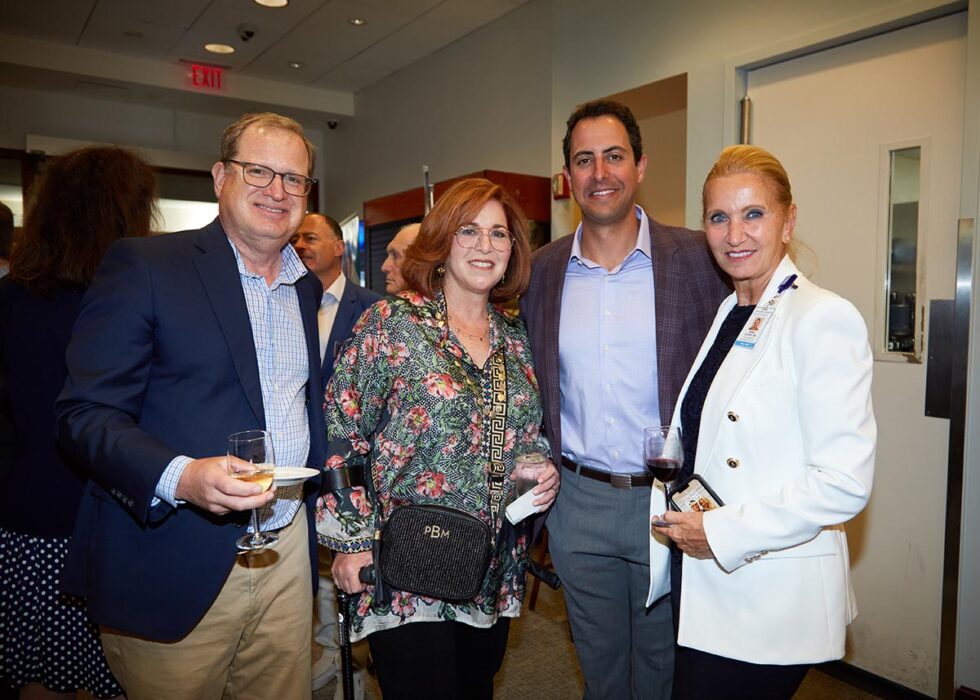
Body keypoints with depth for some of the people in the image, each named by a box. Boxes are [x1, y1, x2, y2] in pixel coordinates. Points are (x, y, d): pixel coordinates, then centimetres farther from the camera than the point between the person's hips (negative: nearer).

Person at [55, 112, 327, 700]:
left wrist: (322, 507, 8)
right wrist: (179, 477, -27)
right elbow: (86, 412, -11)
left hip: (289, 556, 5)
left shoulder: (309, 287, 10)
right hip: (176, 565, -5)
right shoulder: (145, 266, -7)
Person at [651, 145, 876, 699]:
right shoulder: (726, 314, 9)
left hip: (774, 602, -7)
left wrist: (721, 532, -17)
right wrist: (681, 523, 6)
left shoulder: (825, 319, -15)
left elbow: (844, 482, -21)